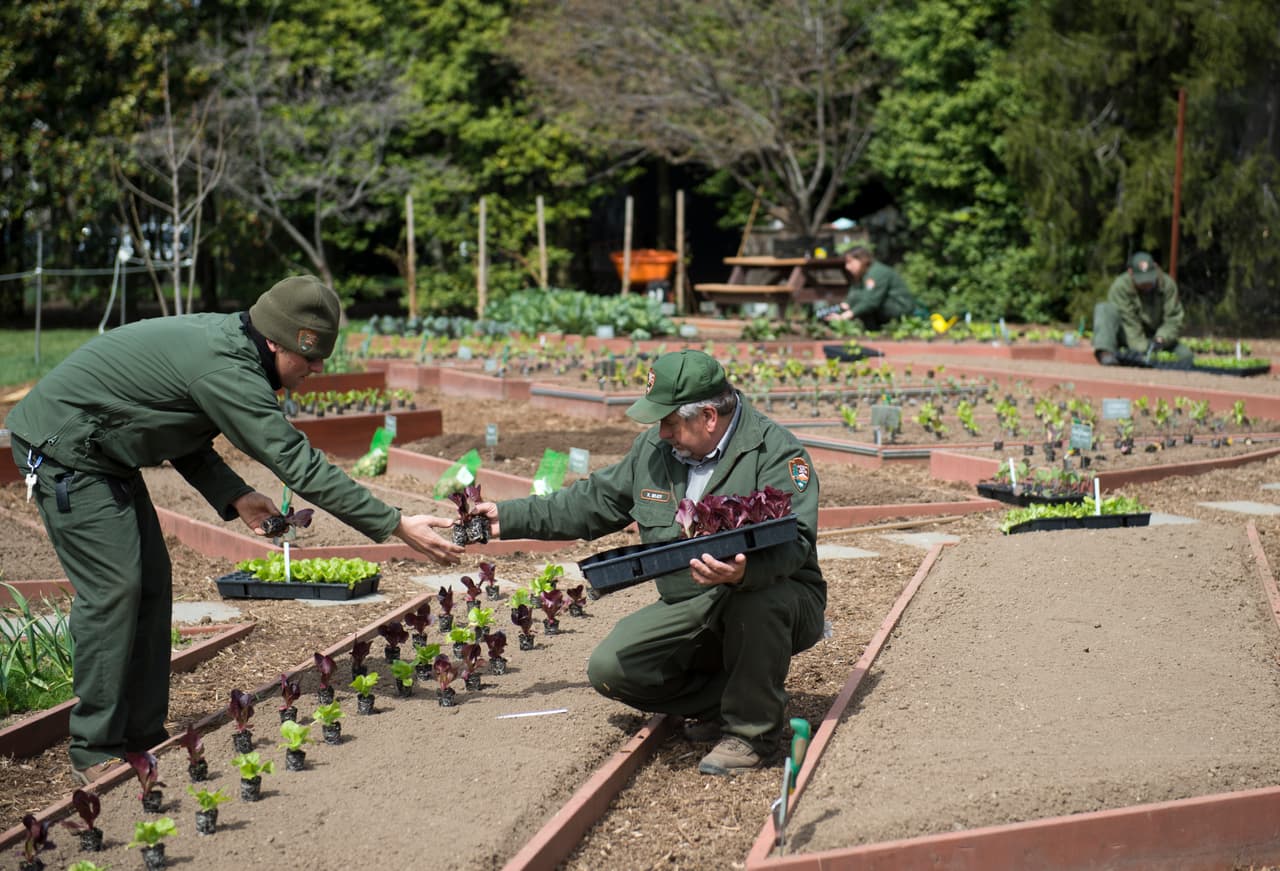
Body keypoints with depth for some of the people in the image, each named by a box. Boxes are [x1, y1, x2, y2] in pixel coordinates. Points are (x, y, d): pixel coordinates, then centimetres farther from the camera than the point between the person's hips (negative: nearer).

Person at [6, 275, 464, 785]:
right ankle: (96, 752, -3)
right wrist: (397, 527, -29)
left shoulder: (227, 343, 2)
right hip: (61, 449, -10)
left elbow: (184, 436, 10)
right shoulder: (225, 370, -30)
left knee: (151, 580, 8)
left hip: (101, 452, 10)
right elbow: (299, 465, -31)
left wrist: (234, 495, -3)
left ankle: (143, 735, 14)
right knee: (113, 586, -12)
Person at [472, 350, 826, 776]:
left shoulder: (775, 452, -15)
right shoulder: (654, 448, 6)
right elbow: (593, 501, 17)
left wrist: (743, 571, -50)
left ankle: (751, 728, -17)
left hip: (769, 598, -6)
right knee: (610, 669, -13)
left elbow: (792, 540, -28)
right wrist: (509, 517, 12)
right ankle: (722, 700, 4)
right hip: (687, 609, 6)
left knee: (758, 598, -41)